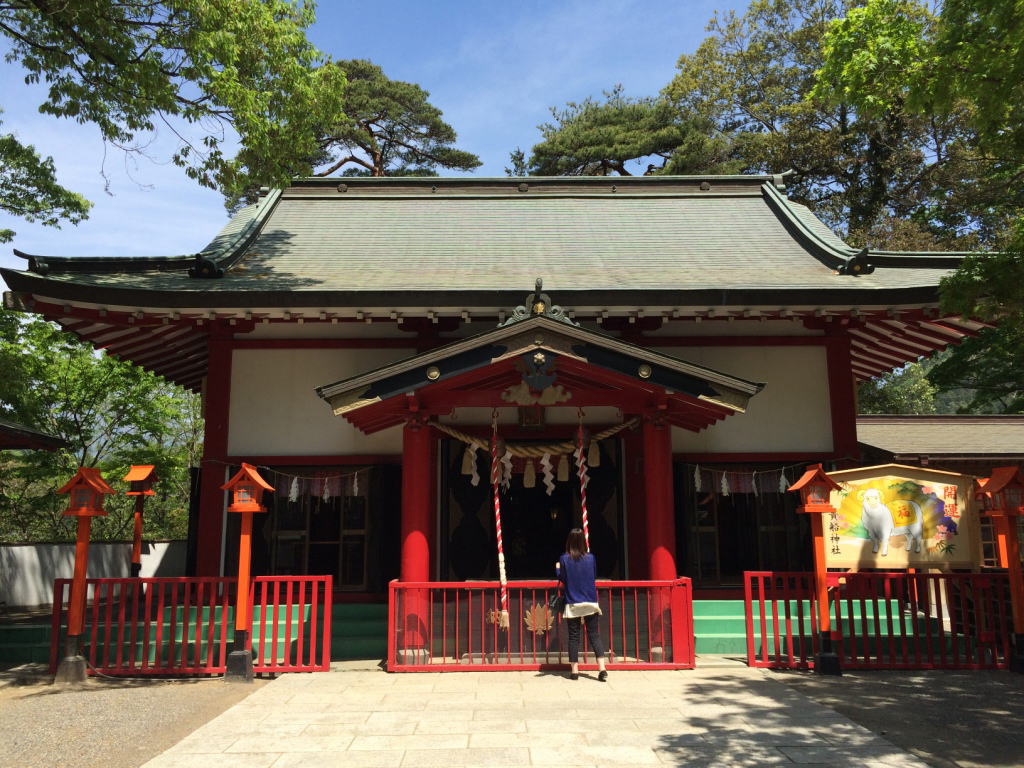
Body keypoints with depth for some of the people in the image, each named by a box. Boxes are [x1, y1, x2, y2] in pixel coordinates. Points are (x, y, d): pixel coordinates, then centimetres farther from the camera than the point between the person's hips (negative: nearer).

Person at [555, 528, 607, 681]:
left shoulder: (564, 559, -7)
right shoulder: (591, 558, -2)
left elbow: (562, 578, 2)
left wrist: (557, 568, 21)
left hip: (572, 604, -1)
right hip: (590, 603, 1)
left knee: (573, 637, 7)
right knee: (594, 635, 5)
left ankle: (574, 671, 8)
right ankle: (602, 669, -5)